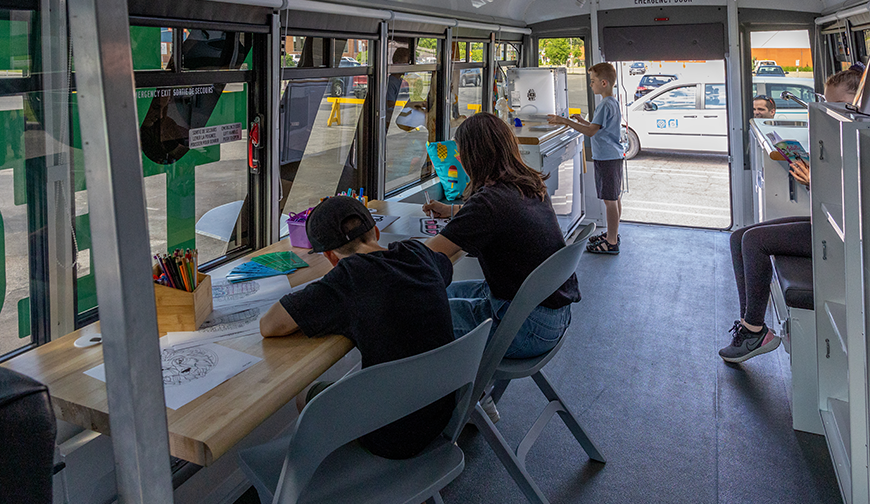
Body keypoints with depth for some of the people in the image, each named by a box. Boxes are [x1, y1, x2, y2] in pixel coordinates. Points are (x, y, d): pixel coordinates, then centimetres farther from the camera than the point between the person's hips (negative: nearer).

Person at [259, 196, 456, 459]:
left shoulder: (349, 276, -22)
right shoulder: (416, 253, -4)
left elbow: (268, 325, -19)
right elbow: (446, 267, 22)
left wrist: (320, 314, -1)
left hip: (395, 439, -6)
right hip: (443, 411, 7)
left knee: (313, 394, 18)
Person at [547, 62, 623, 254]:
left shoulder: (606, 105, -19)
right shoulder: (613, 102, 14)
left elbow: (591, 132, -25)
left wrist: (565, 121, -24)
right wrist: (584, 121, 16)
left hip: (606, 158, -11)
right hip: (613, 156, 11)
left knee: (610, 200, -5)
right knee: (615, 198, 18)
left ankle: (611, 243, 1)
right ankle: (612, 234, 30)